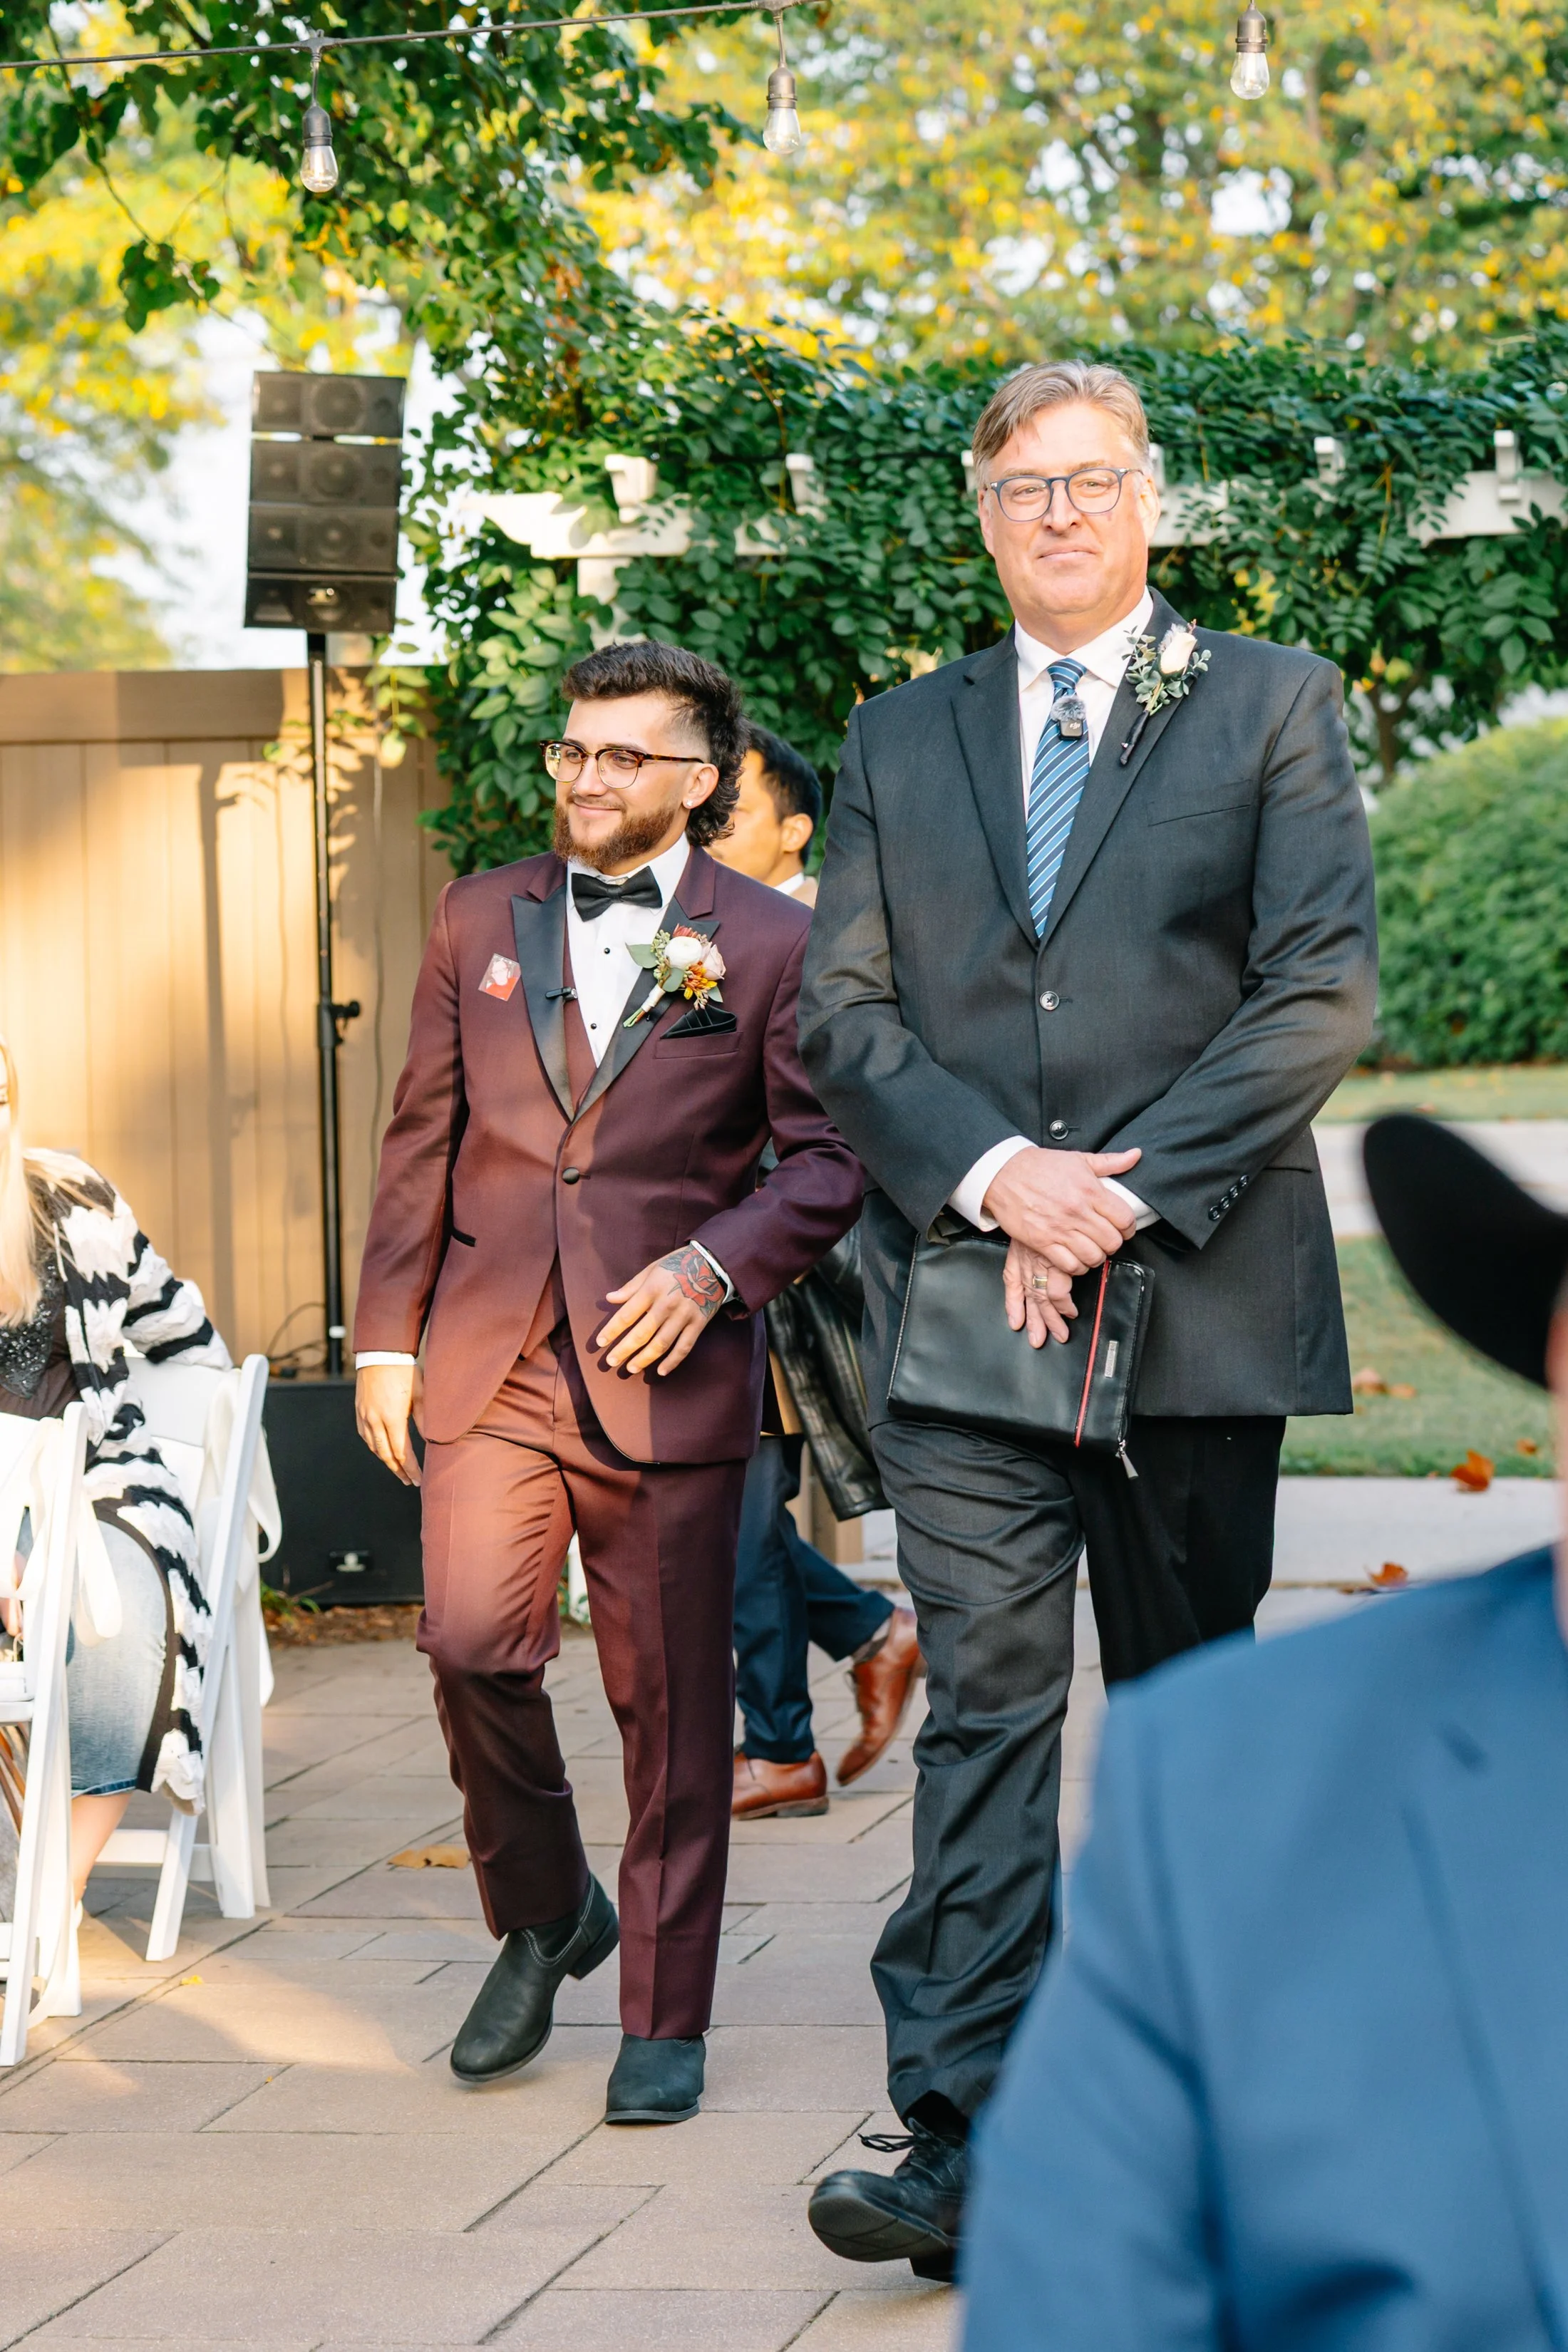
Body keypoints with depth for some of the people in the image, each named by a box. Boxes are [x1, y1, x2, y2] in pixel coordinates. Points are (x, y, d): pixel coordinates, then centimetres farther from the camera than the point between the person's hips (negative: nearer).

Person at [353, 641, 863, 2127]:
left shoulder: (769, 945, 2)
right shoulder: (480, 919, 11)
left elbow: (826, 1160, 2)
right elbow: (422, 1138, 13)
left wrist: (712, 1267, -13)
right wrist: (387, 1335, 8)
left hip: (667, 1367, -2)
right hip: (492, 1359, 2)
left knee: (670, 1699, 2)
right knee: (472, 1642, -12)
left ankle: (664, 2018, 15)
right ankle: (541, 1912, 15)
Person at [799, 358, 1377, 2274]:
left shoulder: (1272, 703, 6)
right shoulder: (900, 738, 14)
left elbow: (1323, 994, -3)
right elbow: (841, 1013, 7)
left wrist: (1122, 1199, -12)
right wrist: (995, 1173, -11)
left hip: (1200, 1294, -1)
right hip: (962, 1291, 1)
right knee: (983, 1705, -5)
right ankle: (967, 2144, -8)